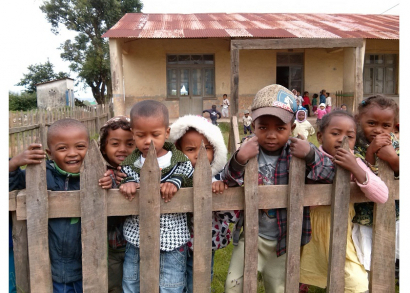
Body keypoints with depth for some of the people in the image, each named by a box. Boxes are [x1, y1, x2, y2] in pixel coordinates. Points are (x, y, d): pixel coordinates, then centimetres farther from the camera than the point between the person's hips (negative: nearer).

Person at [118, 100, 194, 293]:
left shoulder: (181, 163, -8)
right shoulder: (128, 165, -1)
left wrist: (176, 180, -21)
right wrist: (127, 183, -13)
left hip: (172, 245, -2)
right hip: (136, 242, 3)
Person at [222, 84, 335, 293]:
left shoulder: (297, 152, -12)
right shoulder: (249, 151, -11)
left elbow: (330, 174, -12)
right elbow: (229, 181, -19)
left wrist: (311, 155, -29)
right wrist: (239, 159, -38)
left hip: (284, 239, 0)